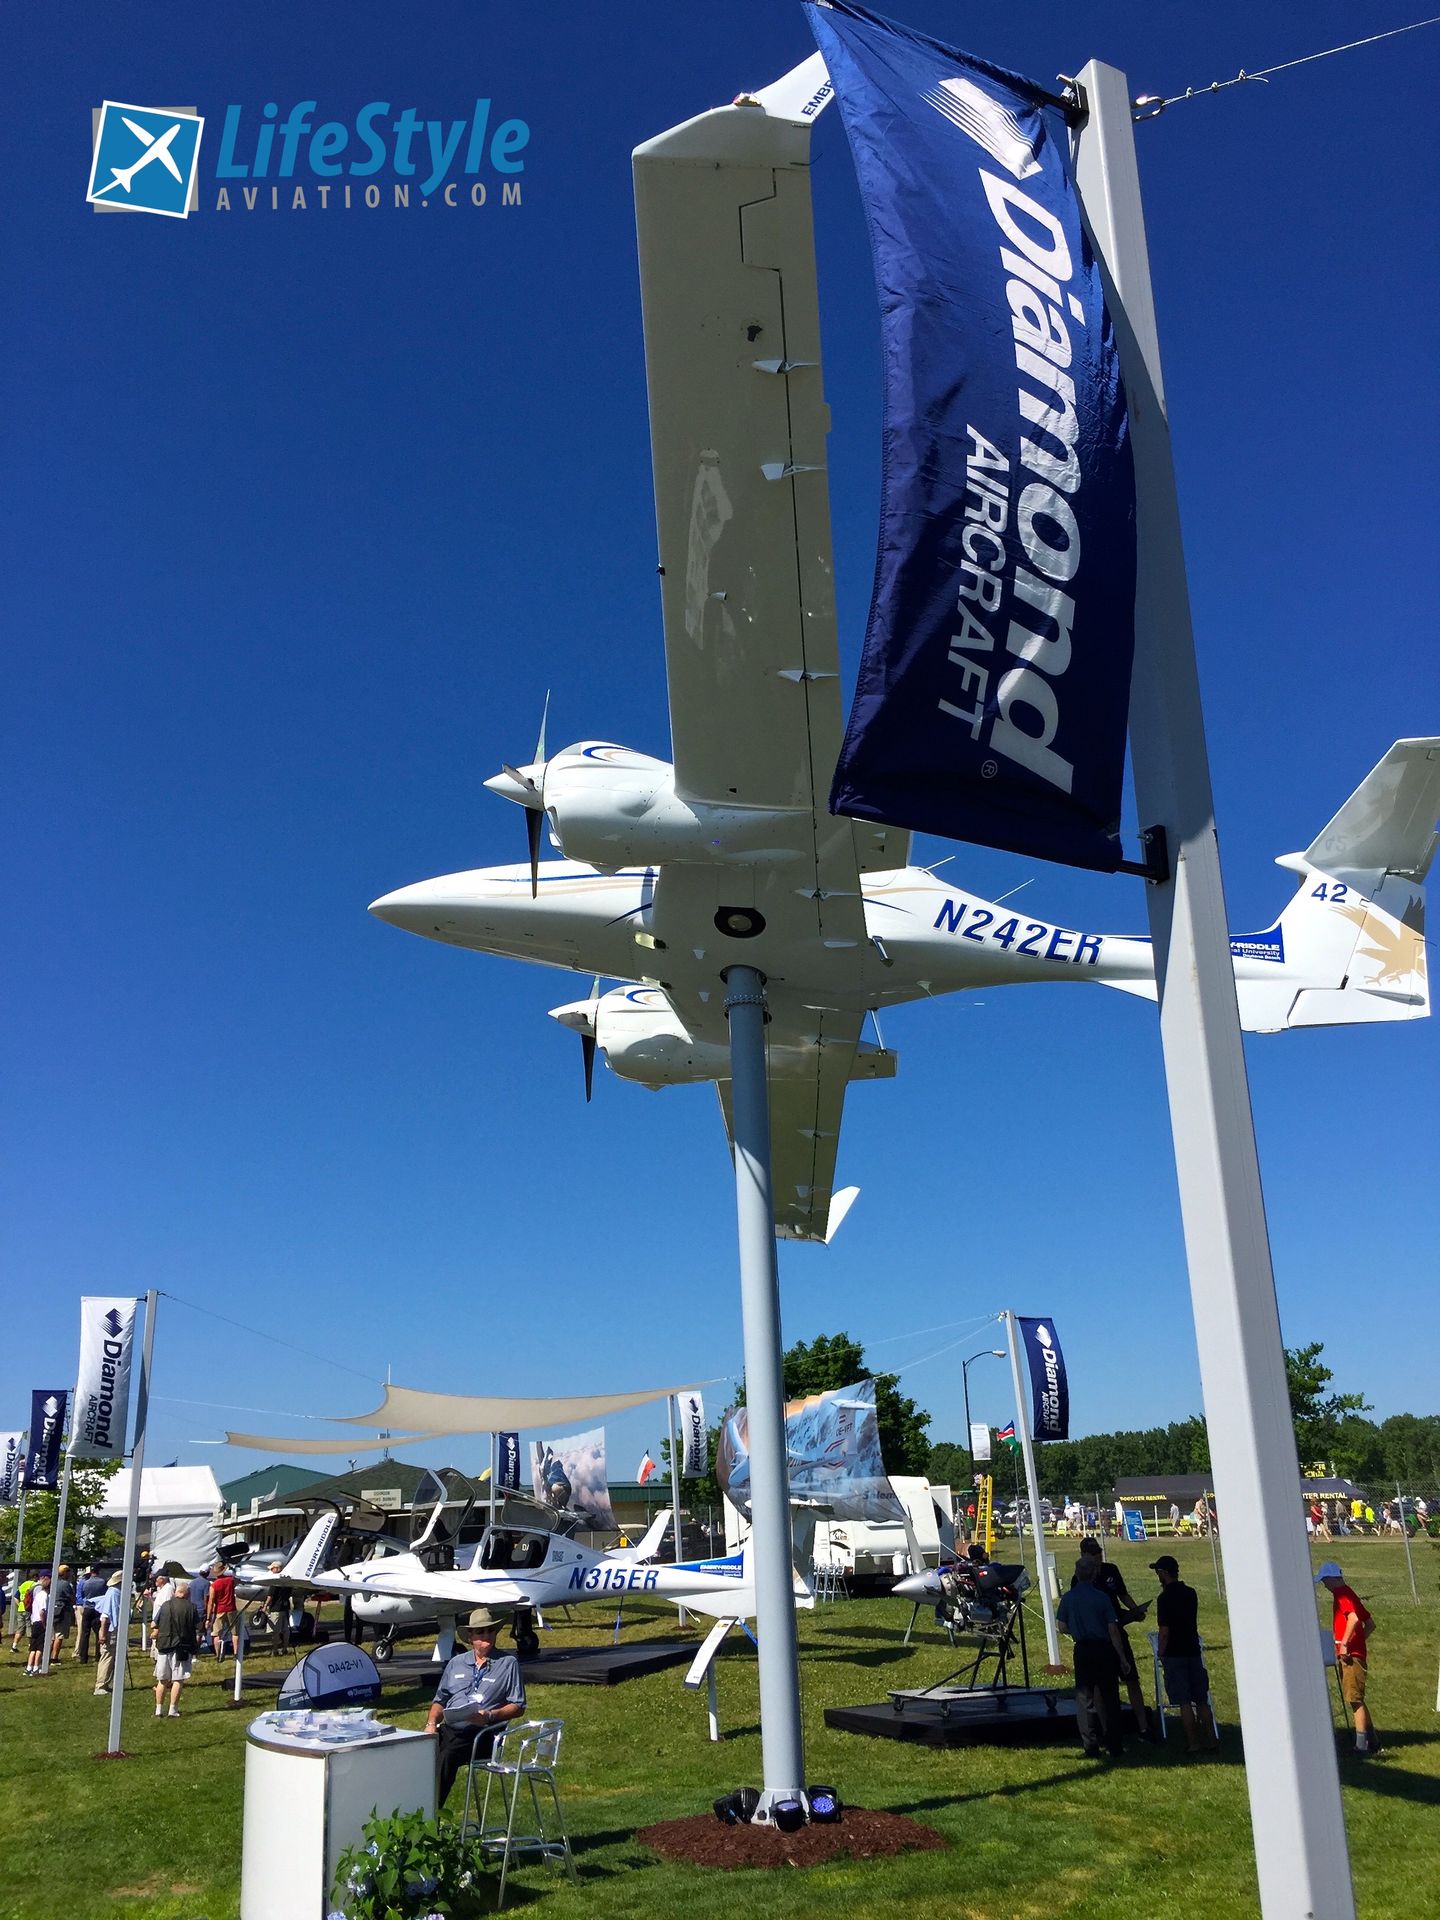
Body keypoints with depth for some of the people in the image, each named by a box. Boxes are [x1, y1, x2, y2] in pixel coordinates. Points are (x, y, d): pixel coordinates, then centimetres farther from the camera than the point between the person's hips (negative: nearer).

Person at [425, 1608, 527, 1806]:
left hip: (480, 1732, -4)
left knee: (446, 1756, -30)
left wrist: (490, 1715, -12)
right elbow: (440, 1700, 24)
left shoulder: (508, 1663, 9)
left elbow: (518, 1707, 4)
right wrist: (431, 1723, 4)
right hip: (448, 1728, 4)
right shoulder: (456, 1663, 23)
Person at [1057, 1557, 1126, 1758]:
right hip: (1104, 1650, -1)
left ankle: (1091, 1748, 8)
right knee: (1109, 1698, 10)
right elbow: (1113, 1630, -10)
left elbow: (1063, 1626, 3)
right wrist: (1122, 1657, -2)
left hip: (1082, 1651, 1)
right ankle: (1115, 1745, 15)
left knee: (1085, 1698, 9)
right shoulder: (1102, 1597, -11)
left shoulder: (1068, 1598, -4)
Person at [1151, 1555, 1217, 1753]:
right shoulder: (1191, 1593, 4)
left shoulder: (1165, 1598, -15)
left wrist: (1161, 1655, -4)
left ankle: (1194, 1744, 1)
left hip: (1174, 1654, -6)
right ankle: (1210, 1740, 14)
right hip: (1193, 1651, 6)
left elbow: (1164, 1632, -16)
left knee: (1184, 1702, 0)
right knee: (1201, 1700, 13)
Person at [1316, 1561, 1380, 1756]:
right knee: (1355, 1699, 15)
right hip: (1354, 1654, 10)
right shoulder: (1347, 1594, 18)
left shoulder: (1342, 1594, -11)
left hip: (1350, 1656, -10)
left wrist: (1344, 1644, -25)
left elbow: (1353, 1617, -29)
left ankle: (1362, 1745, -3)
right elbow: (1370, 1624, 24)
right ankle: (1371, 1741, 21)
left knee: (1354, 1699, -6)